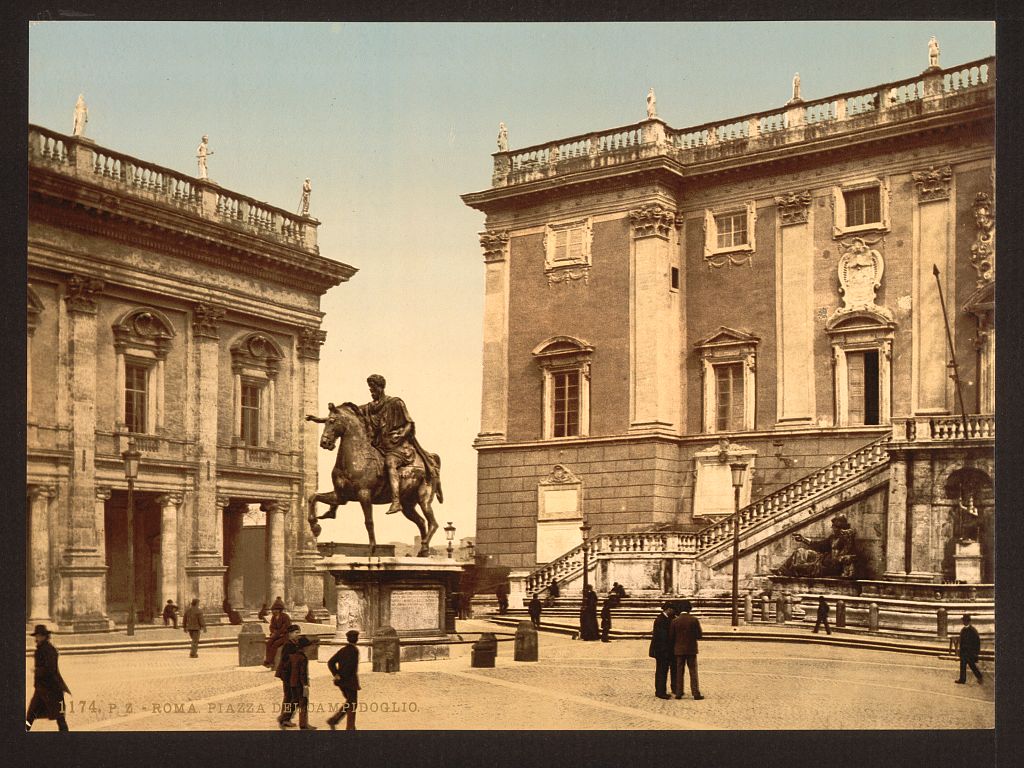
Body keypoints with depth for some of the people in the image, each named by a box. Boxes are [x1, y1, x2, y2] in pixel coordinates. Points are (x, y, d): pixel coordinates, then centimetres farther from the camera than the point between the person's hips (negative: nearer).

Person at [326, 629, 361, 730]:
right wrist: (344, 677, -13)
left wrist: (336, 674, -1)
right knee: (352, 704, 5)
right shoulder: (354, 650, -13)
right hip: (350, 681, -8)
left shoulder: (343, 649, 11)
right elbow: (350, 665, -25)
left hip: (341, 681, 8)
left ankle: (333, 720, 12)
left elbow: (330, 662, 6)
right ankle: (350, 727, 10)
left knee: (349, 702, 21)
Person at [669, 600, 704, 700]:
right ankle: (696, 694, 2)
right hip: (691, 649, -1)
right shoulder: (694, 620, -8)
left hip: (679, 650, 1)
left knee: (679, 672, 9)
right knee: (693, 672, 4)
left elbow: (671, 636, -2)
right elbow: (700, 635, -6)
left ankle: (678, 693, 9)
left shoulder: (675, 621, -5)